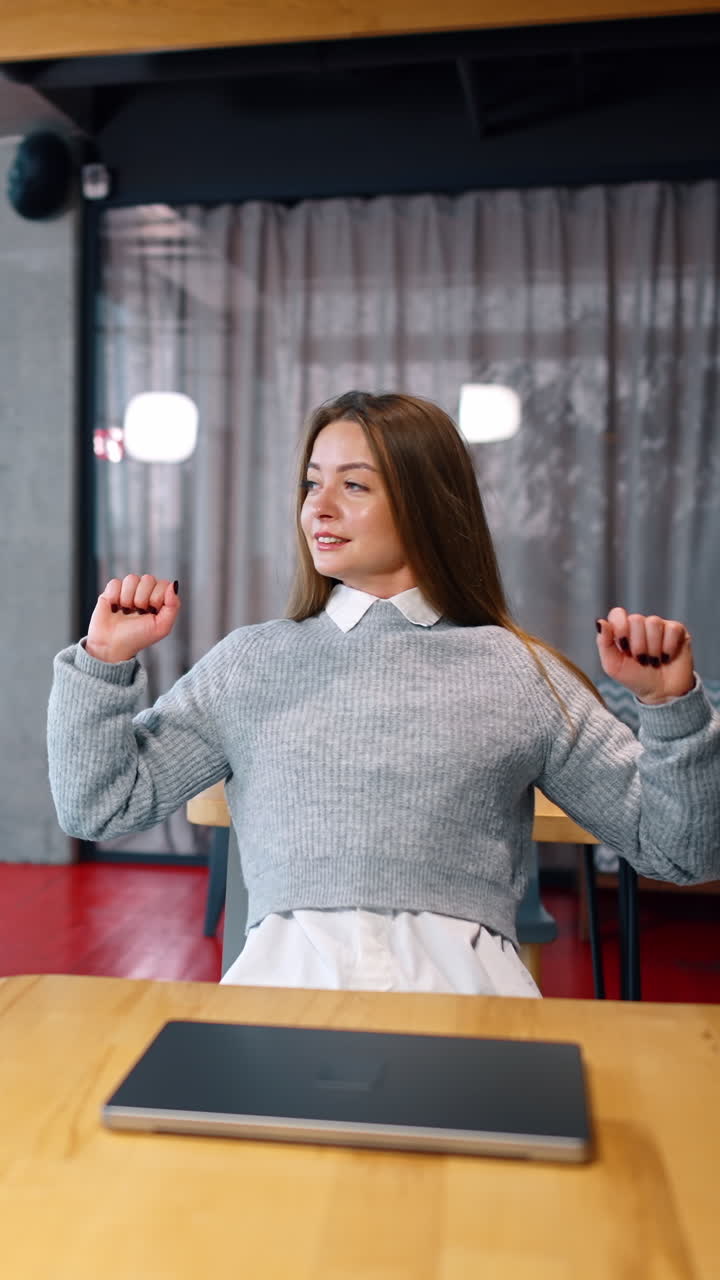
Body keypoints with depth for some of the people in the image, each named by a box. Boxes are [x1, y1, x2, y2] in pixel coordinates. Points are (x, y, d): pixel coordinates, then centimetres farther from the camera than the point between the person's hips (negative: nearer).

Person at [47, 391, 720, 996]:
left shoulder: (520, 674, 10)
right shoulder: (252, 661, 15)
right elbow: (99, 805, 15)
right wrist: (105, 661, 5)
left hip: (459, 974, 0)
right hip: (287, 968, 1)